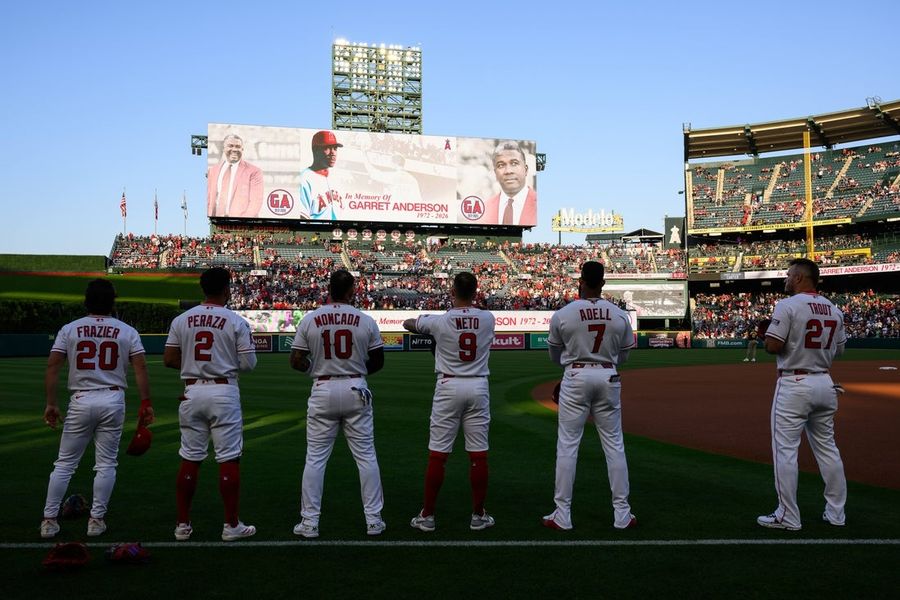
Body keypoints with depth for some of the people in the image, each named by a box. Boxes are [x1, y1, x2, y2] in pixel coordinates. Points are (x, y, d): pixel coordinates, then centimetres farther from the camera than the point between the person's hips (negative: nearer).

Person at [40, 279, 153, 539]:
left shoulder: (69, 329, 3)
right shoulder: (127, 331, 2)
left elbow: (52, 366, -3)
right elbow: (140, 368, -5)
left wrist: (51, 403, 1)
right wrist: (146, 403, -2)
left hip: (81, 401, 0)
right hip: (113, 400, 0)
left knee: (64, 463, 10)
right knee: (106, 464, 8)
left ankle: (49, 520, 11)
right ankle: (97, 519, 9)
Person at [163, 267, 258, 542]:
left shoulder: (181, 320, 4)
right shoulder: (236, 322, -7)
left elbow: (169, 359, 4)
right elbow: (248, 364, -8)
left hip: (192, 392, 4)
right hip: (223, 392, -4)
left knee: (190, 459, 11)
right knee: (229, 460, 3)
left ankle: (183, 524, 16)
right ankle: (231, 525, 7)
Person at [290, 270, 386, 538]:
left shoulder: (309, 320, -4)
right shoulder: (366, 321, -3)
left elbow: (296, 362, -4)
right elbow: (378, 362, 4)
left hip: (323, 392, 0)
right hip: (356, 390, 0)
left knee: (315, 458, 8)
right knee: (366, 456, 8)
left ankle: (309, 522, 11)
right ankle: (373, 520, 12)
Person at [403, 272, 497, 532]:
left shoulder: (439, 320, -8)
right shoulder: (488, 318, -1)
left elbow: (407, 323, 10)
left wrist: (425, 320, 31)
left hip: (448, 386, -2)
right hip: (478, 387, 2)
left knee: (437, 454, 3)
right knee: (478, 454, 6)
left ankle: (427, 515, 9)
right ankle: (478, 515, 14)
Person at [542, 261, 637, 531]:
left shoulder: (562, 314, -7)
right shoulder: (620, 315, -1)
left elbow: (555, 356, 6)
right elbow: (624, 356, 10)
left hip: (576, 378, -2)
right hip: (608, 378, 2)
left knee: (567, 445, 4)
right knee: (614, 445, 10)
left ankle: (563, 515, 6)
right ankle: (622, 514, 14)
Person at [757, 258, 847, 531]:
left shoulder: (788, 305, -12)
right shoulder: (834, 310, 9)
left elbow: (773, 346, -17)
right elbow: (839, 350, 15)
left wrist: (766, 334, 3)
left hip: (794, 385, -7)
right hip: (825, 383, 7)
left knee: (785, 450, -1)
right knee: (827, 448, 15)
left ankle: (788, 517, 2)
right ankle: (836, 513, 21)